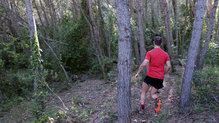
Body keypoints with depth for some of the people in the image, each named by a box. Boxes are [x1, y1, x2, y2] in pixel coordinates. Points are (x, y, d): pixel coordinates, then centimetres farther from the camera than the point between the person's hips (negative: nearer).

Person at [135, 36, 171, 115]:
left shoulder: (150, 53, -6)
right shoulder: (165, 54, 6)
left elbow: (144, 64, -15)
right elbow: (168, 66, 0)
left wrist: (138, 73, -4)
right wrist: (163, 73, 16)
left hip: (150, 76, -3)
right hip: (160, 78, 3)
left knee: (143, 92, 17)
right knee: (153, 94, 17)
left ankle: (141, 109, 10)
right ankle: (157, 101, -16)